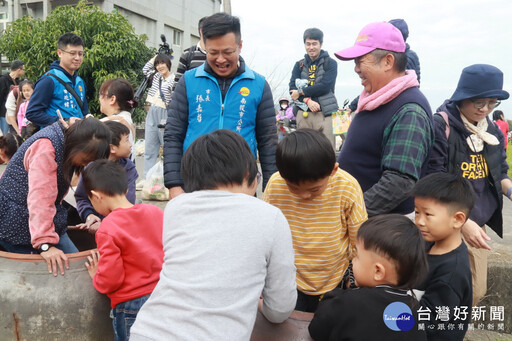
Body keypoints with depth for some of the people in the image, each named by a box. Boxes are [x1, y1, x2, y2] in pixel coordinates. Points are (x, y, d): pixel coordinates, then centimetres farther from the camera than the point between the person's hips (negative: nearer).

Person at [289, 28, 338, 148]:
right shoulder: (299, 65, 17)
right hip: (303, 114, 3)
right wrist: (307, 100, -12)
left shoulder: (330, 63, 6)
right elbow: (293, 88, 5)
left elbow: (325, 86, -8)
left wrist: (301, 92, -7)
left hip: (324, 113, -3)